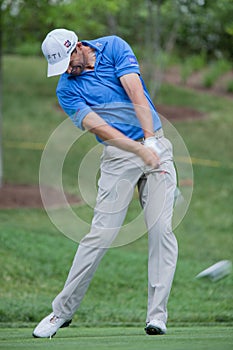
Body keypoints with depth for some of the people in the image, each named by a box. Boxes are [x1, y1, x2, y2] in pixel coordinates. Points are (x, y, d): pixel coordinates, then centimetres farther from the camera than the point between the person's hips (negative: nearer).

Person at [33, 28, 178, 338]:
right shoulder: (67, 89, -1)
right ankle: (63, 310, 4)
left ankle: (157, 315, -8)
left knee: (161, 228, -10)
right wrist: (139, 149, -27)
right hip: (118, 155, -1)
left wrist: (150, 140, -21)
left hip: (155, 145, 1)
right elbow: (97, 127, -14)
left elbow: (136, 92, -10)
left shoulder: (113, 47, 1)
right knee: (101, 233, -7)